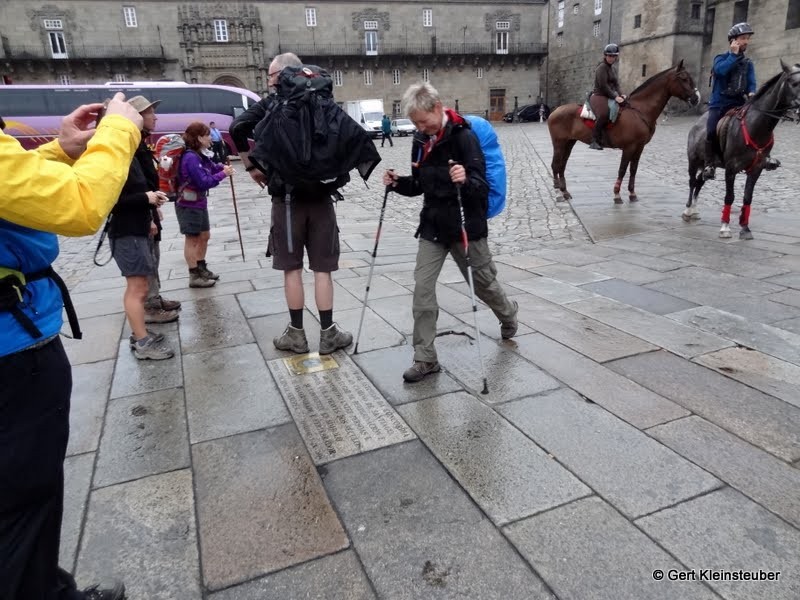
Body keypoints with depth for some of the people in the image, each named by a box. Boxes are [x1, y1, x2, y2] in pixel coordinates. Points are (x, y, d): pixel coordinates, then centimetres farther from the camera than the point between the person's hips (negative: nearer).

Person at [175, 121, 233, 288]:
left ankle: (201, 269, 30)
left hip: (199, 203, 10)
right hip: (189, 205, -10)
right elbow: (204, 182, -24)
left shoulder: (200, 156, 9)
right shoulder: (190, 157, -20)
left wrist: (222, 167, -8)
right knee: (192, 239, -1)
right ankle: (194, 276, 7)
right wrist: (223, 174, -18)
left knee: (204, 236, 18)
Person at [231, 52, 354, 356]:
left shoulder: (271, 104, 0)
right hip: (319, 194, 2)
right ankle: (328, 334, 10)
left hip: (286, 195, -2)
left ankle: (296, 334, 14)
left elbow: (238, 127, -12)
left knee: (291, 267, 7)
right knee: (322, 268, 6)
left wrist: (251, 167, -2)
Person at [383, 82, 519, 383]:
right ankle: (425, 359, 3)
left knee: (482, 283, 13)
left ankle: (508, 313, 48)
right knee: (422, 287, -4)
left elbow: (482, 187, -20)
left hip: (466, 226, -5)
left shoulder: (464, 137, -15)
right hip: (433, 226, 5)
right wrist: (399, 183, -6)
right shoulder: (421, 141, 4)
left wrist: (465, 180, -41)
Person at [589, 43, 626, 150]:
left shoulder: (612, 69, 18)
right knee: (604, 114, -35)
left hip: (610, 96, 10)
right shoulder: (601, 68, -9)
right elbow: (603, 86, -17)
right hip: (599, 96, -10)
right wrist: (615, 97, -19)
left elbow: (616, 84, 18)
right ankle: (595, 140, -32)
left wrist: (620, 95, 0)